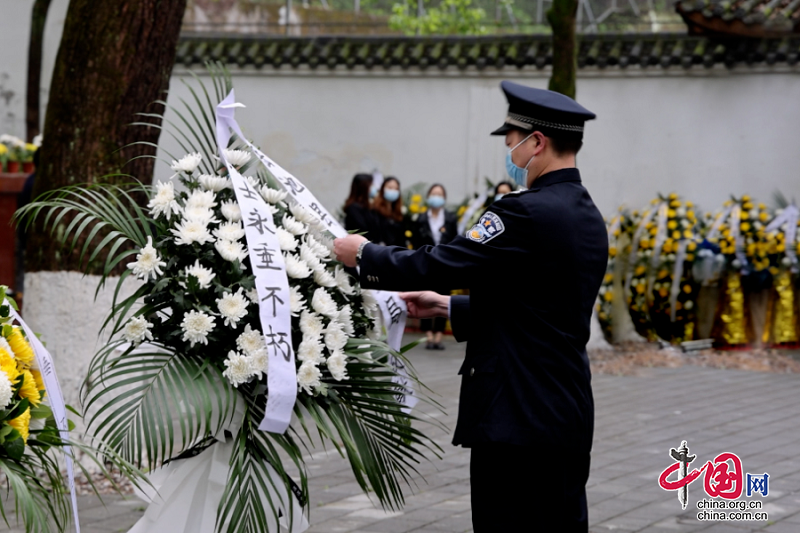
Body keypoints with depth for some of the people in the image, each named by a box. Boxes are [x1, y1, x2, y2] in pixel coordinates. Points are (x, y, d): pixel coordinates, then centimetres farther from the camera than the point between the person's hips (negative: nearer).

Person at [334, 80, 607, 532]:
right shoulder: (588, 218, 13)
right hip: (569, 416, 9)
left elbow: (438, 265, -17)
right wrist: (446, 307, 21)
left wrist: (363, 255, -1)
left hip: (517, 417, -9)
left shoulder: (528, 213, -17)